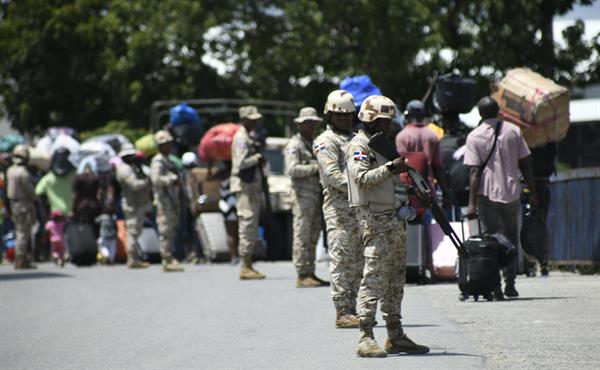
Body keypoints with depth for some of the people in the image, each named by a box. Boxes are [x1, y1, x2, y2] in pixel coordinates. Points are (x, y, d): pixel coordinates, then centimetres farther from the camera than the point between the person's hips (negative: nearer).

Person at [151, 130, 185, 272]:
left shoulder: (168, 161, 22)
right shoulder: (158, 161, -9)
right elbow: (156, 179, -25)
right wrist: (173, 179, -21)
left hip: (173, 200, 10)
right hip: (164, 200, -10)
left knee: (171, 231, 10)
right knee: (166, 231, -9)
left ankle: (169, 260, 12)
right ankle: (167, 261, -9)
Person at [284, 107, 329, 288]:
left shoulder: (314, 144, 22)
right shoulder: (294, 145, -5)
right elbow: (292, 169, -18)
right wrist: (316, 168, -21)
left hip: (317, 196, 9)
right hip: (303, 196, -9)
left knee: (313, 238, 9)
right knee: (302, 237, -8)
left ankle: (310, 273, 12)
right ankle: (302, 275, -9)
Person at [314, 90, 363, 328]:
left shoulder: (356, 140, 23)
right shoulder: (326, 142, -4)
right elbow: (333, 175, -16)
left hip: (360, 208, 8)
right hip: (339, 208, -8)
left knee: (357, 262, 9)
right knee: (341, 261, -8)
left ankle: (352, 310, 14)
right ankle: (342, 313, -8)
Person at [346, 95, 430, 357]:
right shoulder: (359, 145, -7)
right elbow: (362, 178, -22)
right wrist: (391, 168, -27)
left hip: (395, 220, 10)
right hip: (375, 220, -10)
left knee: (396, 279, 11)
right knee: (374, 277, -12)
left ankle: (396, 336, 17)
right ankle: (366, 338, -14)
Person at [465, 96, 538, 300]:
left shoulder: (474, 136, -6)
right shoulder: (513, 131, 2)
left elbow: (475, 172, -11)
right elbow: (524, 165, 4)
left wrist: (472, 203, -11)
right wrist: (533, 193, 11)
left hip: (487, 194, -2)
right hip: (512, 192, 2)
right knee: (511, 236, 18)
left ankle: (496, 286, -1)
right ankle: (510, 283, 11)